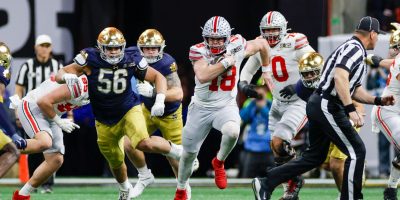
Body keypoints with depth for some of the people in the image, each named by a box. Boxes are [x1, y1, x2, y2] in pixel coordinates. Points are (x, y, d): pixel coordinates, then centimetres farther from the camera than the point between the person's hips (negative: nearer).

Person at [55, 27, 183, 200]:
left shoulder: (131, 60, -17)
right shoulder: (90, 59, -20)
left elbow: (158, 77, -6)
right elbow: (59, 75, -16)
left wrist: (160, 100, -22)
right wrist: (67, 76, -41)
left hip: (129, 111, -2)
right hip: (105, 121, 2)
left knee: (144, 143, -30)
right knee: (115, 163, 18)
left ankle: (175, 150, -2)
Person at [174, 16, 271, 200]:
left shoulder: (236, 48, -13)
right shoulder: (199, 52, -19)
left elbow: (261, 44, 6)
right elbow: (203, 76, -38)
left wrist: (266, 69, 16)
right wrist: (226, 62, -32)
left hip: (226, 107, 0)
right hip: (201, 108, 0)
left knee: (232, 131, -35)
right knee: (189, 153, 14)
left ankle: (218, 162, -4)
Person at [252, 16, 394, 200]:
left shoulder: (352, 49, 21)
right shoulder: (355, 49, -12)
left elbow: (354, 90, 26)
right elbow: (340, 77, -27)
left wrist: (378, 100, 16)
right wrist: (351, 110, -31)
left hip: (318, 105, 10)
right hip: (328, 107, -10)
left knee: (315, 157, 15)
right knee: (356, 152, -5)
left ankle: (266, 183, 13)